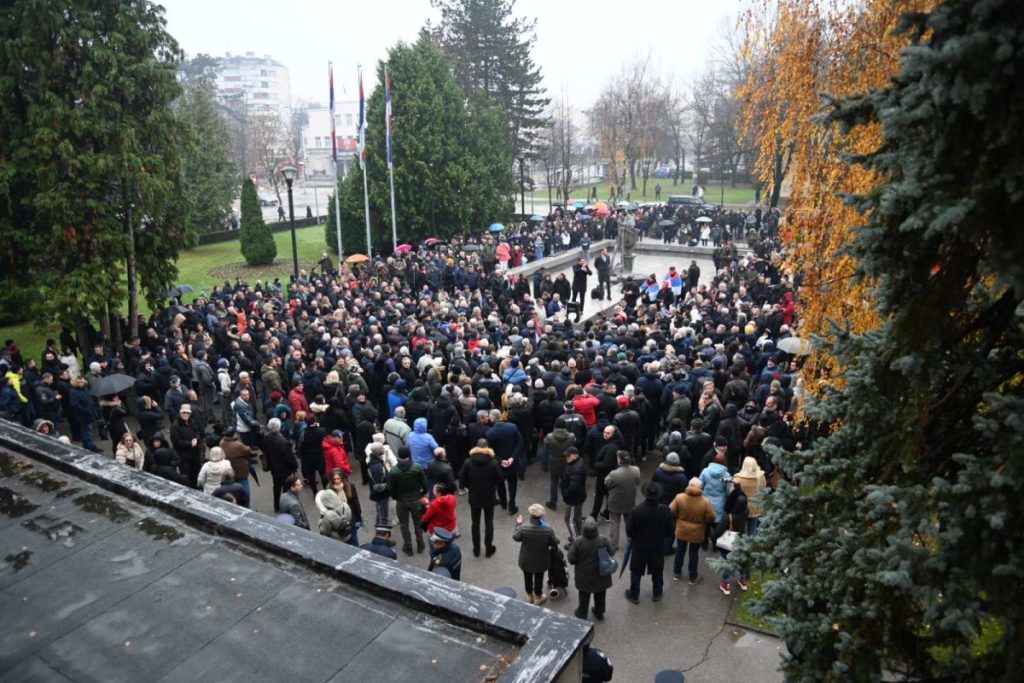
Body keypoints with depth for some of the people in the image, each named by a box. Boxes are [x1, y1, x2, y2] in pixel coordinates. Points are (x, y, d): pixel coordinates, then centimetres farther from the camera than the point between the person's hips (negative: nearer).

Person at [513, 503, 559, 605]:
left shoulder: (524, 528, -28)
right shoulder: (548, 530, -27)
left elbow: (516, 538, -8)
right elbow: (554, 544, -13)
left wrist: (518, 524, 5)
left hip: (526, 560, 0)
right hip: (541, 561, 0)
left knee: (527, 577, 25)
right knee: (539, 578, 23)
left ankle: (529, 596, 45)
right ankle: (538, 597, 43)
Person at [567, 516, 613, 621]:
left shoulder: (577, 541, -28)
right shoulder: (603, 540, -24)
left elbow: (571, 559, -19)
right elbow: (611, 553, -8)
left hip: (584, 575, -1)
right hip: (601, 575, 1)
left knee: (584, 596, 22)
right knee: (600, 595, 26)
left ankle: (582, 614, 40)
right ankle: (599, 613, 45)